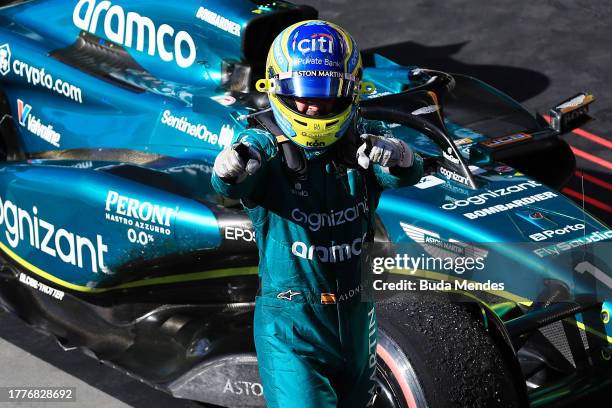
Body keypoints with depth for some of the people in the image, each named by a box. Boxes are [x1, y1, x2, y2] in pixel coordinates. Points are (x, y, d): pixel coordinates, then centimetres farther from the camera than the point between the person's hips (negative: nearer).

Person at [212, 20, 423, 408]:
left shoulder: (363, 141, -5)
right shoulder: (265, 146, -12)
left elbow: (408, 171, -23)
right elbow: (230, 185, -32)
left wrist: (394, 155, -47)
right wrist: (232, 168, -57)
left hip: (356, 318, 4)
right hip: (290, 323, -4)